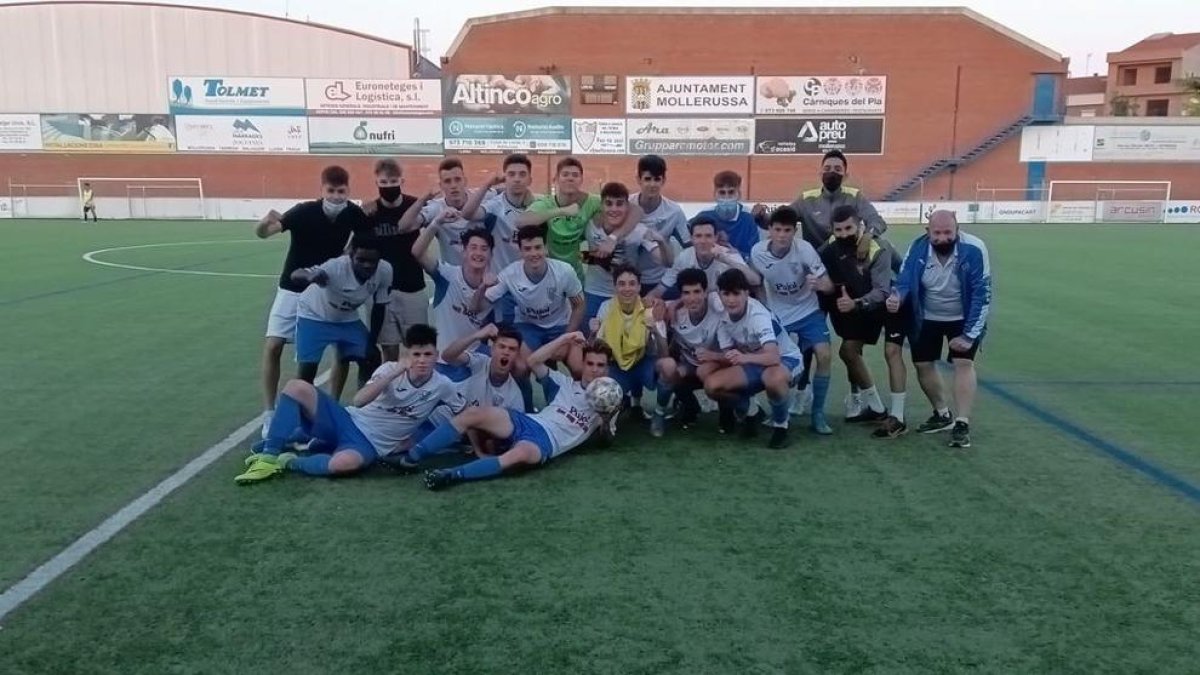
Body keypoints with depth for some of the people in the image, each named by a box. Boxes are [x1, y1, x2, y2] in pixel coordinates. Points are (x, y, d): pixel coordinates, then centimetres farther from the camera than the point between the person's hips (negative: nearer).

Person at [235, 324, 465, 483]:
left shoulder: (442, 386, -7)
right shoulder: (391, 368, -6)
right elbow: (359, 400, -19)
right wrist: (395, 373, -26)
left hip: (370, 445, -2)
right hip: (348, 422, 2)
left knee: (344, 463, -42)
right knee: (296, 387, -20)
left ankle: (289, 462, -12)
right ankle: (269, 458, -15)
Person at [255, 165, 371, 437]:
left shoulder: (353, 214, -14)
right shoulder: (304, 211, -23)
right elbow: (262, 233, -34)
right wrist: (265, 222, -56)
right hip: (294, 289, -2)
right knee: (273, 346, -10)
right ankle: (270, 414, 1)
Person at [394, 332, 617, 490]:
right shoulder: (566, 383, 19)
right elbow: (534, 361, 11)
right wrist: (565, 338, 9)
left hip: (546, 442, -3)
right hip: (528, 421, 3)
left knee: (520, 454, -42)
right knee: (474, 414, -23)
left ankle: (453, 475, -44)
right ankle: (410, 458, -21)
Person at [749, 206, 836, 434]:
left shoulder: (804, 249, -23)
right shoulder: (757, 252, -17)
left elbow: (828, 285, -21)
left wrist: (819, 284, -44)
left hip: (808, 311, -1)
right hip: (777, 315, 1)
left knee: (824, 355, -17)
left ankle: (818, 414, -2)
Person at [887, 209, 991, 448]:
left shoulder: (973, 250, -28)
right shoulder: (918, 248, -20)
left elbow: (982, 294, -24)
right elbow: (904, 280, -16)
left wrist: (969, 334, -24)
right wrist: (896, 297, -41)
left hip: (963, 318, -3)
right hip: (927, 318, 3)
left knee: (963, 362, -16)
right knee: (923, 364, 5)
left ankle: (962, 424, -10)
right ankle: (943, 415, 26)